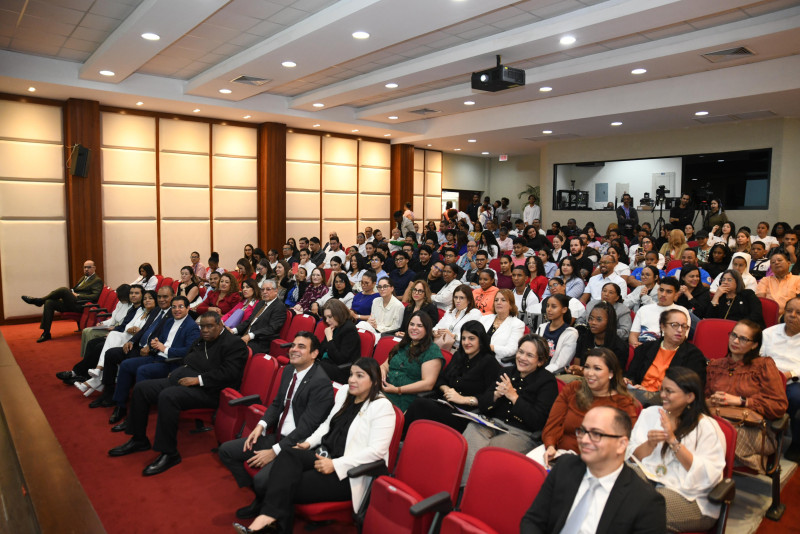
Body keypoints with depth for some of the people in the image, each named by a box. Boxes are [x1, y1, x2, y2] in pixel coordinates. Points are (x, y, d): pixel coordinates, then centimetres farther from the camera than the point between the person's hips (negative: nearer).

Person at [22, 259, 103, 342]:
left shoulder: (97, 281, 1)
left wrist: (78, 295, -13)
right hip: (71, 303, 8)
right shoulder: (83, 278, 27)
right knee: (49, 302, -12)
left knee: (64, 290, -26)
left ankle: (39, 301, -5)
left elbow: (95, 296, -11)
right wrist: (71, 292, 7)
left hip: (80, 305, -8)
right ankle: (46, 333, -14)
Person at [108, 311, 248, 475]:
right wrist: (178, 371, 9)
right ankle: (139, 440, 16)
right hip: (182, 380, 10)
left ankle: (169, 454, -23)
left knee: (167, 396, -33)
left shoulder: (235, 344, -10)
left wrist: (198, 379, -21)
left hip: (205, 390, -10)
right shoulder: (201, 341, 19)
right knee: (141, 388, 3)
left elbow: (228, 373, -20)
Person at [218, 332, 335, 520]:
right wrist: (261, 425, -3)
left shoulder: (321, 383, -22)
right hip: (276, 435, 9)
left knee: (262, 479, -27)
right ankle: (258, 495, 17)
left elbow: (307, 427, -22)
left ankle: (264, 508, 9)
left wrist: (275, 451, -20)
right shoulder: (289, 370, 5)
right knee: (226, 450, 7)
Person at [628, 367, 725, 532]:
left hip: (690, 498, -5)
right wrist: (650, 444, -14)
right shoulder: (650, 414, 12)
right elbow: (631, 456, 6)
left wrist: (673, 441, -19)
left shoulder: (707, 427, -1)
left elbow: (708, 475, -13)